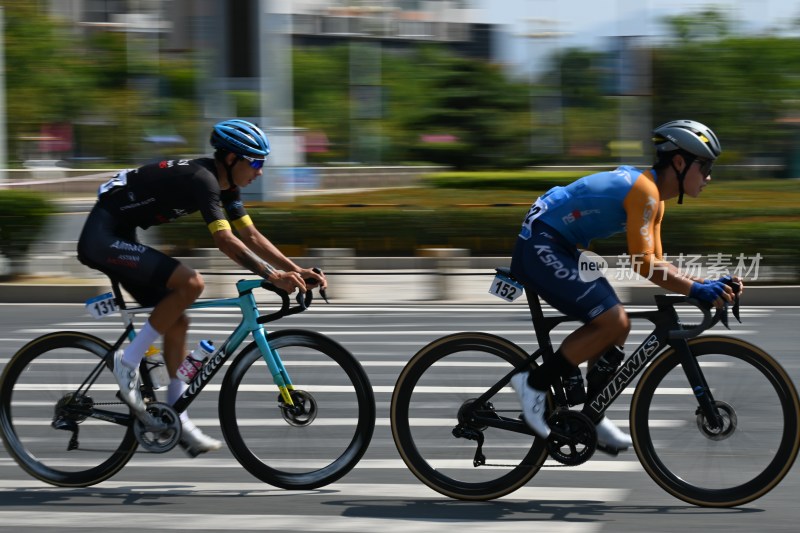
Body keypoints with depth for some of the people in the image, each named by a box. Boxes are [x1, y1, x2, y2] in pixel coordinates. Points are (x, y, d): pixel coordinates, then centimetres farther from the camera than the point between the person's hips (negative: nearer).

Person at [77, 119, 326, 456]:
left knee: (177, 322, 7)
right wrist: (273, 275, -35)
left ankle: (178, 420, 11)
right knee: (190, 282, -24)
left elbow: (251, 236, 9)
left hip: (118, 238, 10)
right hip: (102, 236, -10)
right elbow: (224, 241, -31)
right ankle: (128, 362, -14)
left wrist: (296, 270, 0)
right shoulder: (202, 179, -22)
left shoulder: (225, 185, 8)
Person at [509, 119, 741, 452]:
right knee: (612, 322, -18)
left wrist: (704, 283, 3)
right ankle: (534, 384, -8)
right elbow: (643, 264, -24)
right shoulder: (645, 191, -19)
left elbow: (656, 264, 15)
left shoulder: (654, 197, 13)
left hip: (559, 250, 11)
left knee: (617, 326, 10)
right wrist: (695, 289, -25)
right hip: (540, 247, -11)